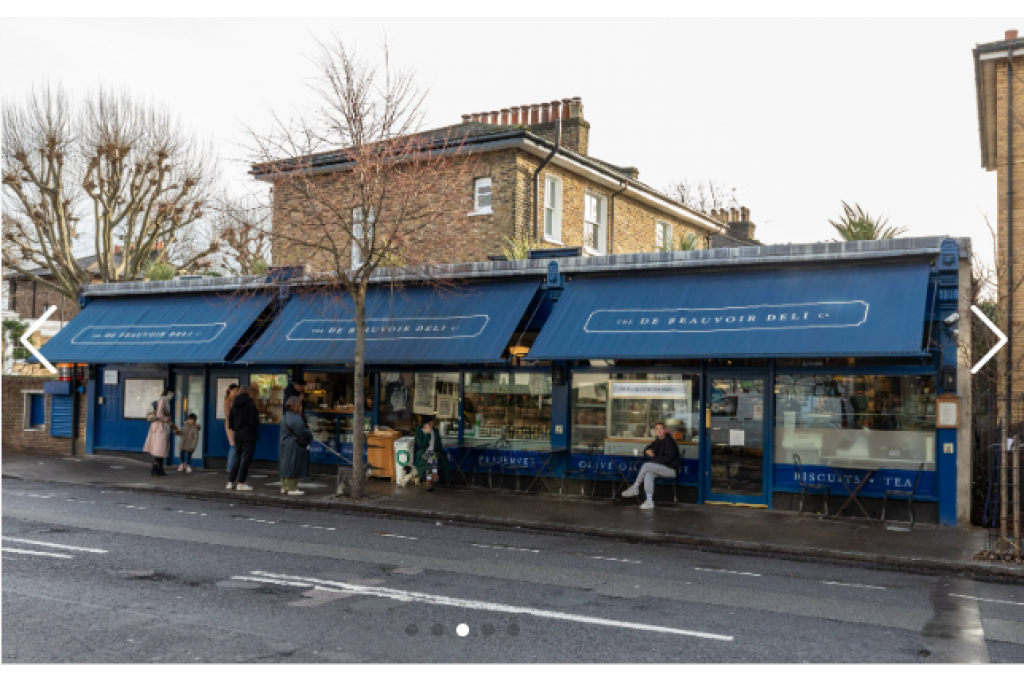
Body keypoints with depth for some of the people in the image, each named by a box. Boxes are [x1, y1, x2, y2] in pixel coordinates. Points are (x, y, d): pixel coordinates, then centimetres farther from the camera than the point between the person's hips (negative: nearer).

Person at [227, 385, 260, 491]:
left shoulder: (234, 405, 7)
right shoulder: (251, 405, -13)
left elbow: (230, 422, 10)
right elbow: (254, 422, -16)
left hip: (237, 436, 6)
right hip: (249, 436, -6)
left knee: (237, 459, 15)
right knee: (246, 459, -2)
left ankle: (230, 482, 15)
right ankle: (241, 483, -3)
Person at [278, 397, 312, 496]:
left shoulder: (285, 416, 14)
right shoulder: (295, 419, -21)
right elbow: (302, 433, -21)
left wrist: (307, 431, 8)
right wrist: (310, 434, -1)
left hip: (285, 446, 11)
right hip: (294, 447, -11)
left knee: (286, 467, 16)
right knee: (293, 467, -4)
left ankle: (284, 487, 24)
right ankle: (291, 489, 0)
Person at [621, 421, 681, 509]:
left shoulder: (669, 441, -11)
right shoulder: (657, 441, 14)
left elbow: (668, 458, -20)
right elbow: (648, 449, 28)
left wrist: (653, 459, -17)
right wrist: (647, 451, 2)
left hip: (671, 469, -8)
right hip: (660, 468, 8)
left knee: (646, 465, -24)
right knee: (648, 474, -24)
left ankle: (635, 488, -13)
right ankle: (649, 502, -27)